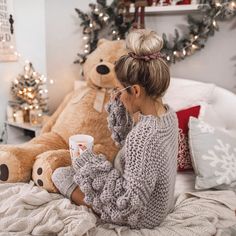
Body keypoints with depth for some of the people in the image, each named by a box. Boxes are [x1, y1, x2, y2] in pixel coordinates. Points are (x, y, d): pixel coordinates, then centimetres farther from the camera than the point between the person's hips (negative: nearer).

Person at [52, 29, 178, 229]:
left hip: (140, 215, -8)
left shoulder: (142, 137, -38)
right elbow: (127, 144, 4)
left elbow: (131, 204, -30)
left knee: (60, 174, 3)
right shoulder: (169, 113, -10)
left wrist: (94, 168, -20)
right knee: (85, 161, 21)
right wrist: (118, 108, -9)